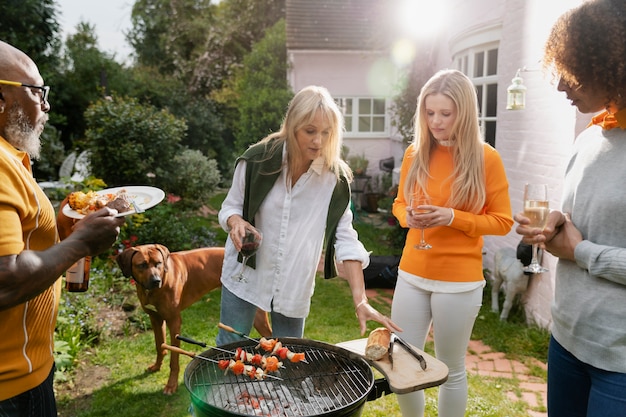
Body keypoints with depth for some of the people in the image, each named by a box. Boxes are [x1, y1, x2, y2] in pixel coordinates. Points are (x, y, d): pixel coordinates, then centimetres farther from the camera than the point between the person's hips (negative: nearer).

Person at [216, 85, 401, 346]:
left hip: (295, 284, 1)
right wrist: (236, 221, -25)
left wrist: (360, 301, -18)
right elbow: (230, 208, 0)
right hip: (245, 274, 0)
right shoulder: (258, 160, -13)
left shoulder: (336, 177, -11)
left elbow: (345, 239, -11)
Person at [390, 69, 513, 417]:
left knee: (451, 370, 11)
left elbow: (502, 221, -4)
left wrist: (453, 217, -19)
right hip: (411, 275, 4)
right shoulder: (415, 153, 3)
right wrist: (407, 216, -9)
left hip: (459, 281, -4)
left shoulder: (485, 158, -8)